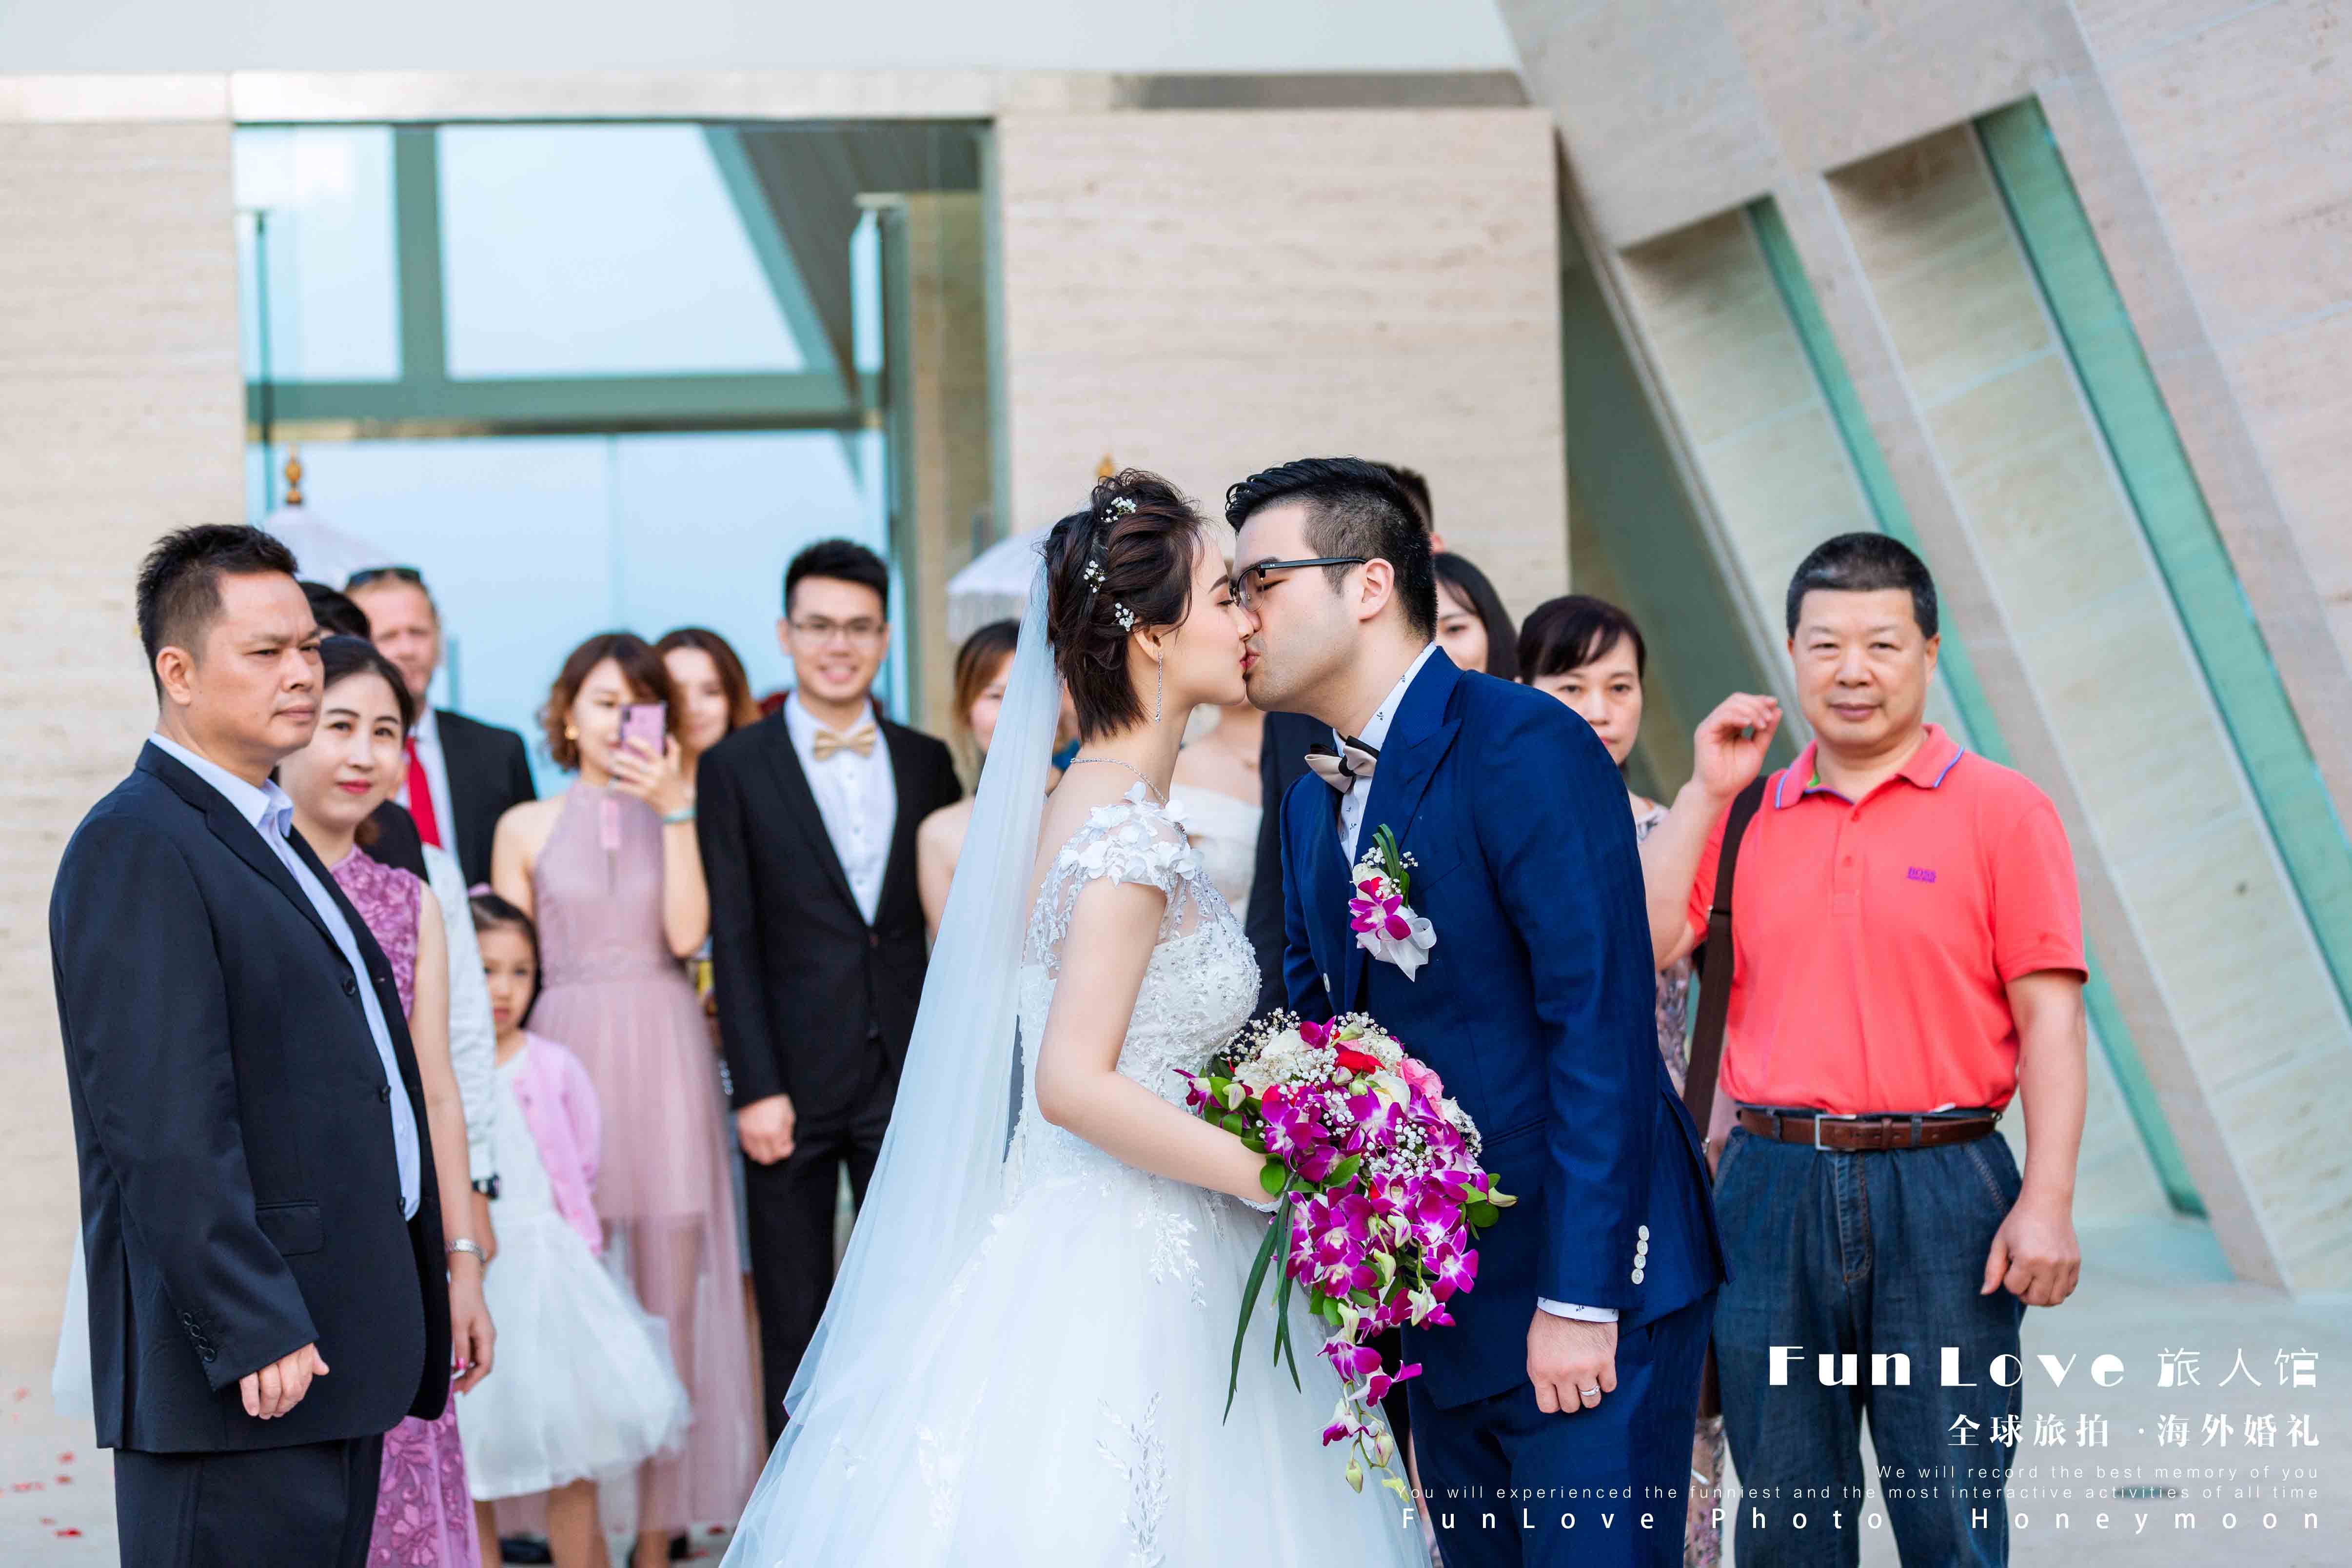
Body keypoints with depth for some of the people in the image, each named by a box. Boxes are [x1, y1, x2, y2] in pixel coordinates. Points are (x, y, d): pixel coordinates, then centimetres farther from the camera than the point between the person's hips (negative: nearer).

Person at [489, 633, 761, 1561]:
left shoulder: (680, 814, 10)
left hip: (664, 1061, 1)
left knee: (668, 1298, 0)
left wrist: (674, 810, -9)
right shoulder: (527, 827, 9)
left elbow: (687, 933, -6)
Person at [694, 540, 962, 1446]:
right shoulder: (736, 769, 2)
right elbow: (734, 940, -3)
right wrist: (755, 1088, -10)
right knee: (795, 1323, 5)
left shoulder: (927, 764, 10)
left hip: (909, 1074, 2)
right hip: (796, 1082, -2)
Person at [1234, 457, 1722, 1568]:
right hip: (1441, 1300, 8)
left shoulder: (1525, 747, -13)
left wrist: (1578, 1299, -22)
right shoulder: (1313, 804, 14)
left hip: (1585, 1284, -8)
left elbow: (1600, 1028, -19)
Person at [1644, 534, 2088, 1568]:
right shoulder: (1746, 813, 12)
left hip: (1939, 1187, -3)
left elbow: (2049, 1019, -4)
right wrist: (1707, 793, 1)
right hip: (1771, 1188, 3)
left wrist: (2046, 1202, -12)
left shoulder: (2002, 810, 1)